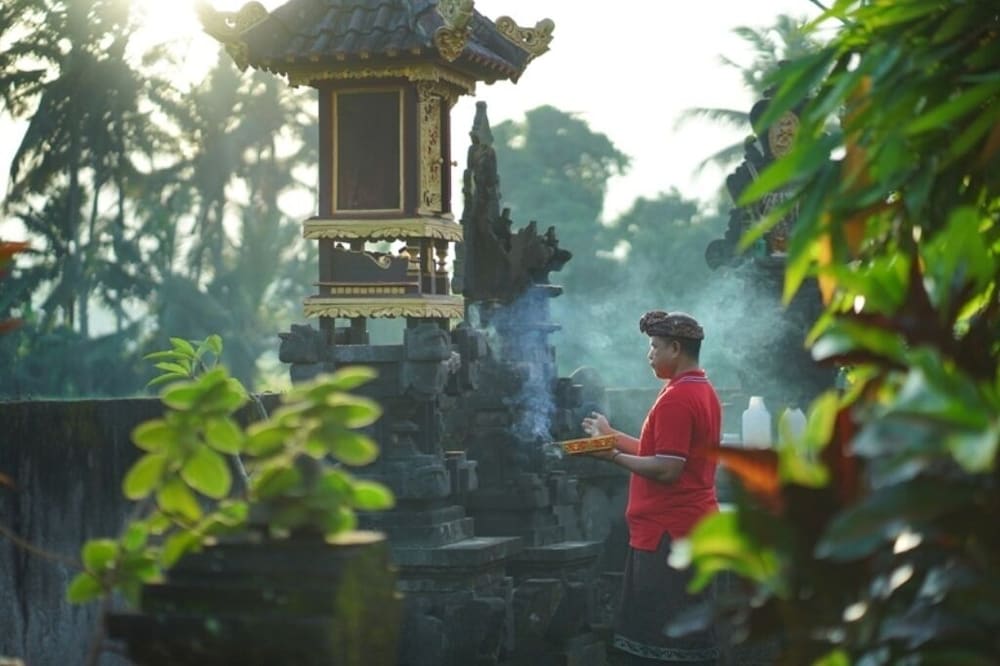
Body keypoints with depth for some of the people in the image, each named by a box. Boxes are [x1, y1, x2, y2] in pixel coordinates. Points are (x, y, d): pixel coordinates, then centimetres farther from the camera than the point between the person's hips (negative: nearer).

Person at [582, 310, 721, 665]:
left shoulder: (676, 398, -16)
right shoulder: (703, 392, 15)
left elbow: (666, 469, -22)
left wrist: (615, 457, -14)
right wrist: (613, 436, 20)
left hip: (667, 533, -10)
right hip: (693, 527, 10)